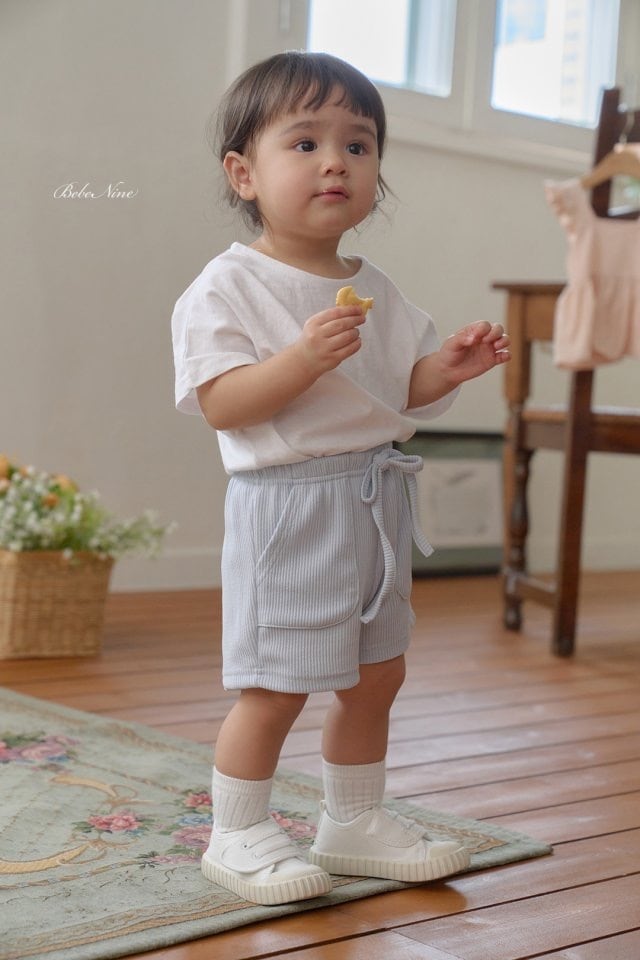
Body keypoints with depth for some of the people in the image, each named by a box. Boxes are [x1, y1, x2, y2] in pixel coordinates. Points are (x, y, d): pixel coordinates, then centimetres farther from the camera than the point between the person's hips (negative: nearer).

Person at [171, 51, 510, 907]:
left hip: (375, 500, 8)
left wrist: (444, 369, -5)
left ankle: (354, 821, 32)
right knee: (277, 686, -3)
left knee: (377, 673, 16)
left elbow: (396, 389, 15)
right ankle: (236, 836, 15)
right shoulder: (230, 286, -11)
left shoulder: (375, 291, 10)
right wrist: (304, 358, -31)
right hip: (286, 506, -7)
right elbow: (219, 404, -18)